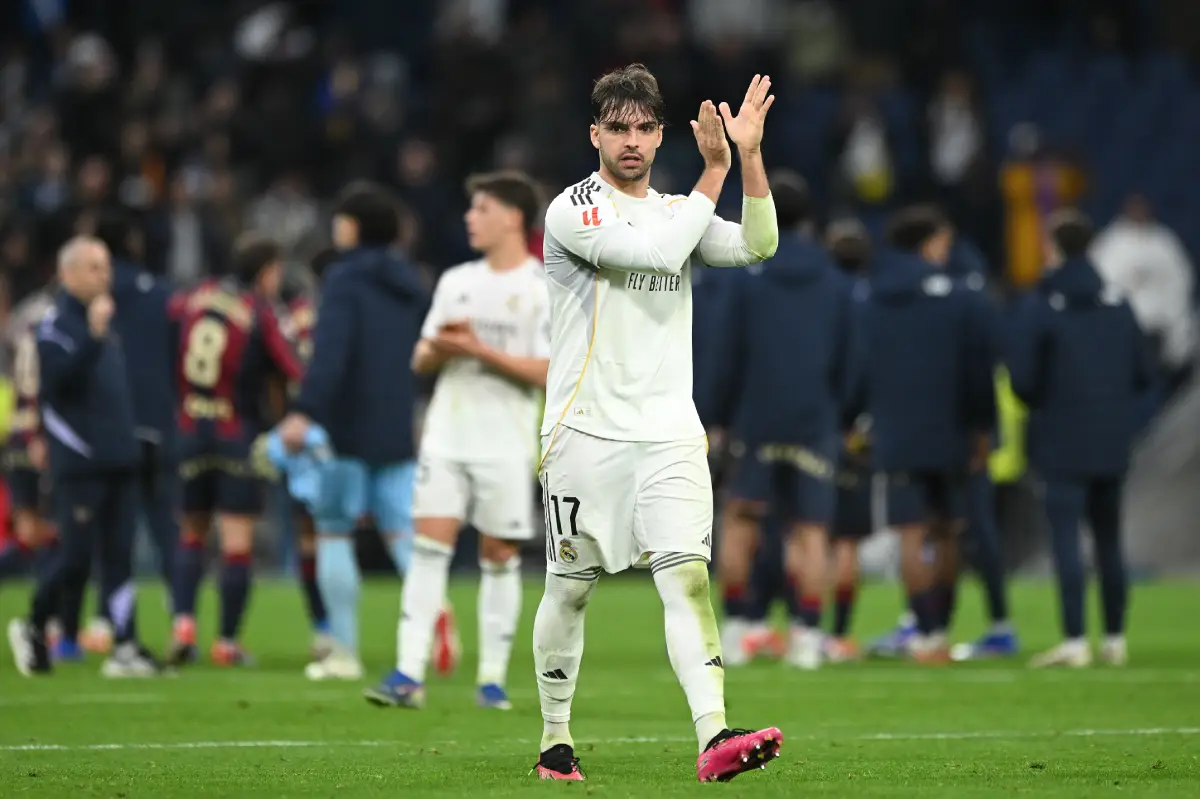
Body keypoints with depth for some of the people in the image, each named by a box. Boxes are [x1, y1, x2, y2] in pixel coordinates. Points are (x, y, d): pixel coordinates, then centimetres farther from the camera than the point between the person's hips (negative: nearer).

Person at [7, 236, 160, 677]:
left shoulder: (100, 321, 17)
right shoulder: (57, 324, -8)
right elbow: (59, 377, -24)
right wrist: (93, 336, -31)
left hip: (117, 461, 7)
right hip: (78, 463, -7)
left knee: (119, 557, 1)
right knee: (75, 559, -4)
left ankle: (125, 647, -1)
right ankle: (32, 628, 16)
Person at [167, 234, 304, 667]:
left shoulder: (199, 297, 5)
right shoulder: (260, 312, -9)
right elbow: (294, 371, -16)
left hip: (190, 431, 5)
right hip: (238, 433, -5)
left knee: (193, 533, 15)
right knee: (237, 542, 0)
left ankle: (183, 620, -4)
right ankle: (227, 641, 1)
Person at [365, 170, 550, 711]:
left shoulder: (542, 289, -4)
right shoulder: (456, 281, 14)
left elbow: (546, 372, -12)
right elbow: (420, 361, 16)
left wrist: (477, 349, -17)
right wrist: (439, 349, -7)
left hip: (506, 445, -4)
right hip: (447, 436, 4)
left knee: (500, 557, 2)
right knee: (429, 547, -7)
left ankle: (492, 679, 10)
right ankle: (409, 673, -12)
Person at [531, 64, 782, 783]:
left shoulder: (677, 210, 15)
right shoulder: (574, 211, -4)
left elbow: (756, 246, -1)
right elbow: (660, 254, -18)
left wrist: (749, 156, -11)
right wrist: (714, 172, -11)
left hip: (669, 434, 3)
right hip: (586, 430, -3)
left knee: (688, 577, -13)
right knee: (571, 588, 5)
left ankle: (714, 738, -26)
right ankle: (556, 742, 19)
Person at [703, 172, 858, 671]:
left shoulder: (747, 279, -2)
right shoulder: (836, 284, 6)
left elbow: (728, 359, -2)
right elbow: (846, 363, 9)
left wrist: (720, 419, 4)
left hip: (756, 423, -1)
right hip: (815, 424, 1)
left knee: (740, 518, 11)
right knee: (810, 531, 2)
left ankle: (734, 627, 8)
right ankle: (806, 634, -4)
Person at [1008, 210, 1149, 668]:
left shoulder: (1038, 307, -10)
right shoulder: (1118, 304, 5)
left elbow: (1021, 380, -10)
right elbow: (1141, 374, 7)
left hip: (1062, 443, -5)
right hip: (1112, 443, 5)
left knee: (1066, 539, -5)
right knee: (1108, 540, 12)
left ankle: (1075, 640, -12)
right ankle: (1115, 639, 15)